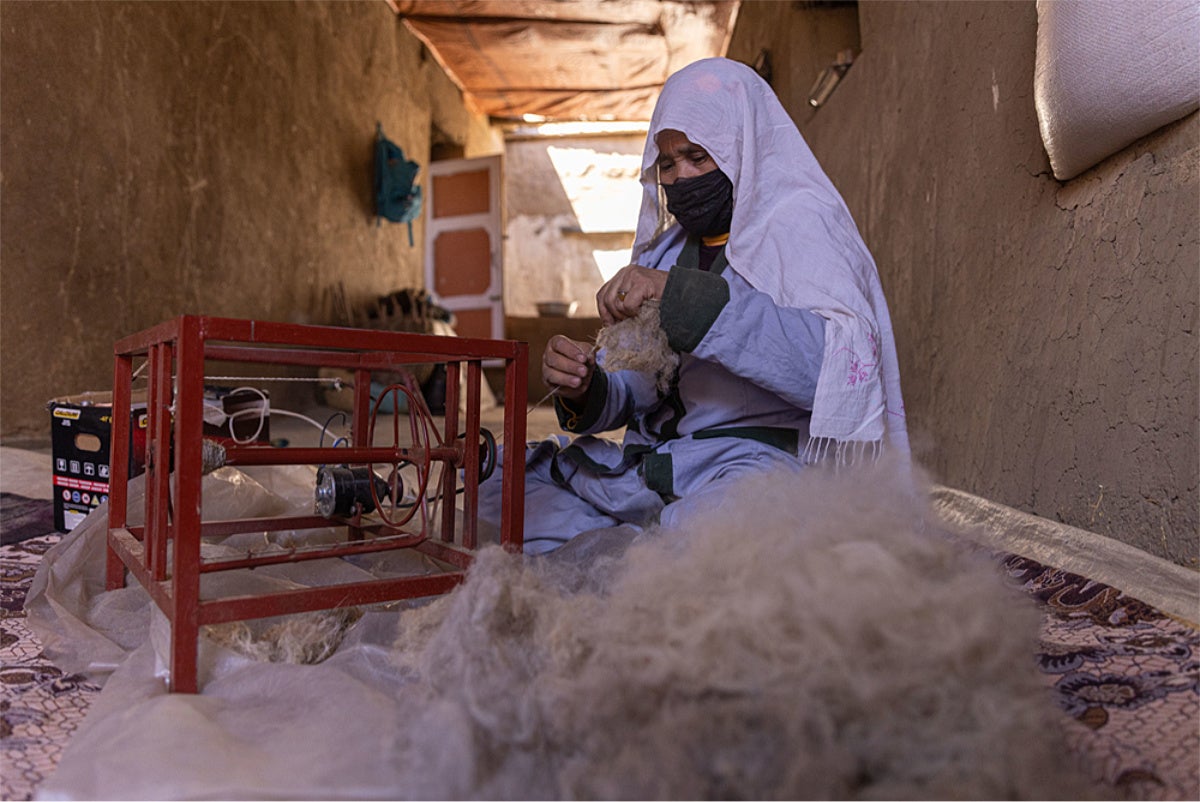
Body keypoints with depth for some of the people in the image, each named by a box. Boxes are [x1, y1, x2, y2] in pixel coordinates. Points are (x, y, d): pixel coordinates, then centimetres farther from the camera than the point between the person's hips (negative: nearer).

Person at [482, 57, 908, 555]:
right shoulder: (665, 249, 18)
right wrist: (583, 389, -9)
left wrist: (683, 296, -26)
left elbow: (843, 362, -22)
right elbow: (633, 394, 16)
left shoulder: (799, 224, -2)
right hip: (647, 462, 6)